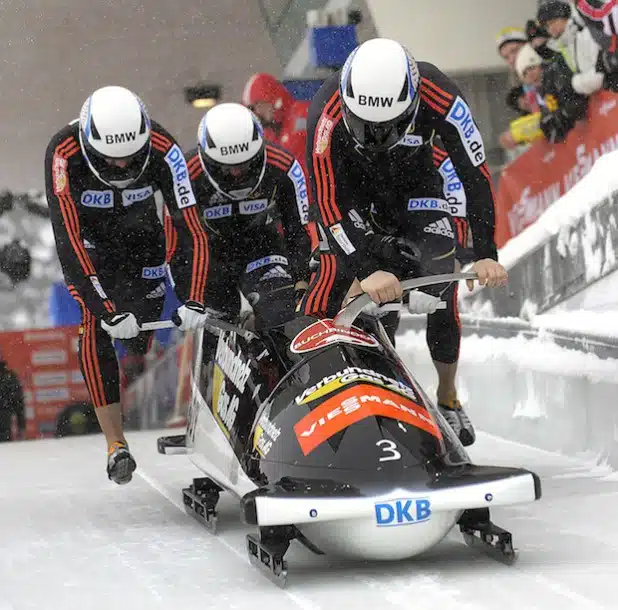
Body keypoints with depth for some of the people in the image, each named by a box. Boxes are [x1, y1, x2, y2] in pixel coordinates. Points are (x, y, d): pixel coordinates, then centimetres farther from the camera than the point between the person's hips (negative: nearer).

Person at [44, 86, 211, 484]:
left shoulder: (163, 149, -30)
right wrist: (107, 309, -43)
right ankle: (116, 443, -23)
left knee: (142, 331, -1)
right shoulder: (64, 154, -35)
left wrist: (195, 301, -40)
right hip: (87, 244, -2)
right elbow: (69, 241, -38)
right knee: (97, 323, -21)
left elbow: (192, 230, -29)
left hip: (141, 238, 2)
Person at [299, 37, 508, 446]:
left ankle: (448, 397, 3)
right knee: (334, 272, -20)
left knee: (440, 275, -11)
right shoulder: (328, 115, -37)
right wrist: (366, 271, -44)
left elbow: (476, 174, -24)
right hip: (347, 186, -1)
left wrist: (486, 255, -28)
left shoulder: (440, 98, -34)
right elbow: (326, 203, -35)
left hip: (413, 185, 1)